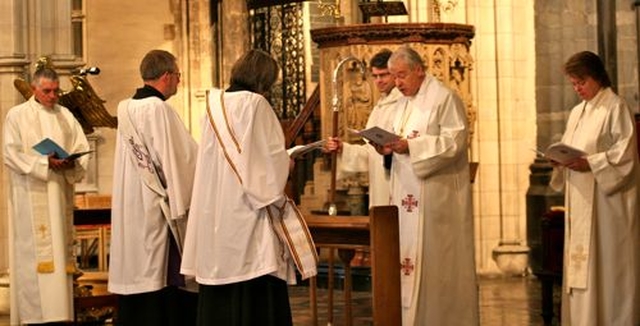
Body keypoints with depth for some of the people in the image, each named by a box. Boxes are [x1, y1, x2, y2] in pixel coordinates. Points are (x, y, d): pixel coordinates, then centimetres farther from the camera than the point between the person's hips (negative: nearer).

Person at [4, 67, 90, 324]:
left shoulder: (65, 115, 14)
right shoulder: (17, 116, 1)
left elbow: (82, 148, 9)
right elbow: (11, 154, -7)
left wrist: (72, 163, -12)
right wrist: (44, 162, -18)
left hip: (60, 195, 4)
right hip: (31, 196, -4)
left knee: (60, 249, 4)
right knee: (35, 252, -8)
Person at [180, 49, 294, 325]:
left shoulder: (215, 104, 11)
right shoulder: (255, 105, -9)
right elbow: (273, 158, -13)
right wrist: (287, 163, 7)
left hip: (214, 216, 7)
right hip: (245, 211, -7)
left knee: (218, 299, 11)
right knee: (255, 295, -3)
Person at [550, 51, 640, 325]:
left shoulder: (616, 107, -7)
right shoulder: (577, 112, 17)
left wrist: (590, 163, -22)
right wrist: (561, 159, -1)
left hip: (606, 199, -8)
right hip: (579, 200, 8)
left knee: (606, 262, -6)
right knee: (580, 262, 6)